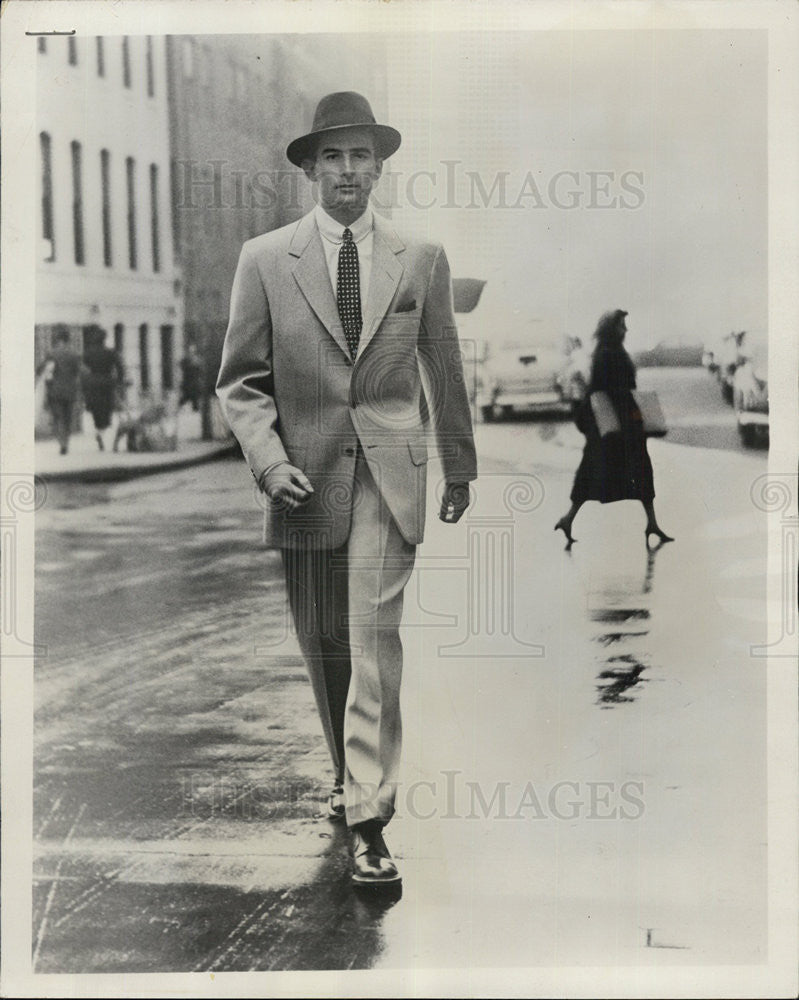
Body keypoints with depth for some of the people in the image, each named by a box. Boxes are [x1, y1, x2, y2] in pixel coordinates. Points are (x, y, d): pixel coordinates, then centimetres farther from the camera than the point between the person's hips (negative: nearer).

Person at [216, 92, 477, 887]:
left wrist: (460, 465, 19)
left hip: (389, 471, -1)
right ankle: (349, 770, 34)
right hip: (305, 476, 1)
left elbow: (445, 368, 13)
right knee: (322, 643, 12)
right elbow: (240, 378, 3)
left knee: (375, 636, -11)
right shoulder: (265, 259, 2)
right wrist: (269, 461, -11)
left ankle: (368, 817, -8)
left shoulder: (421, 260, 5)